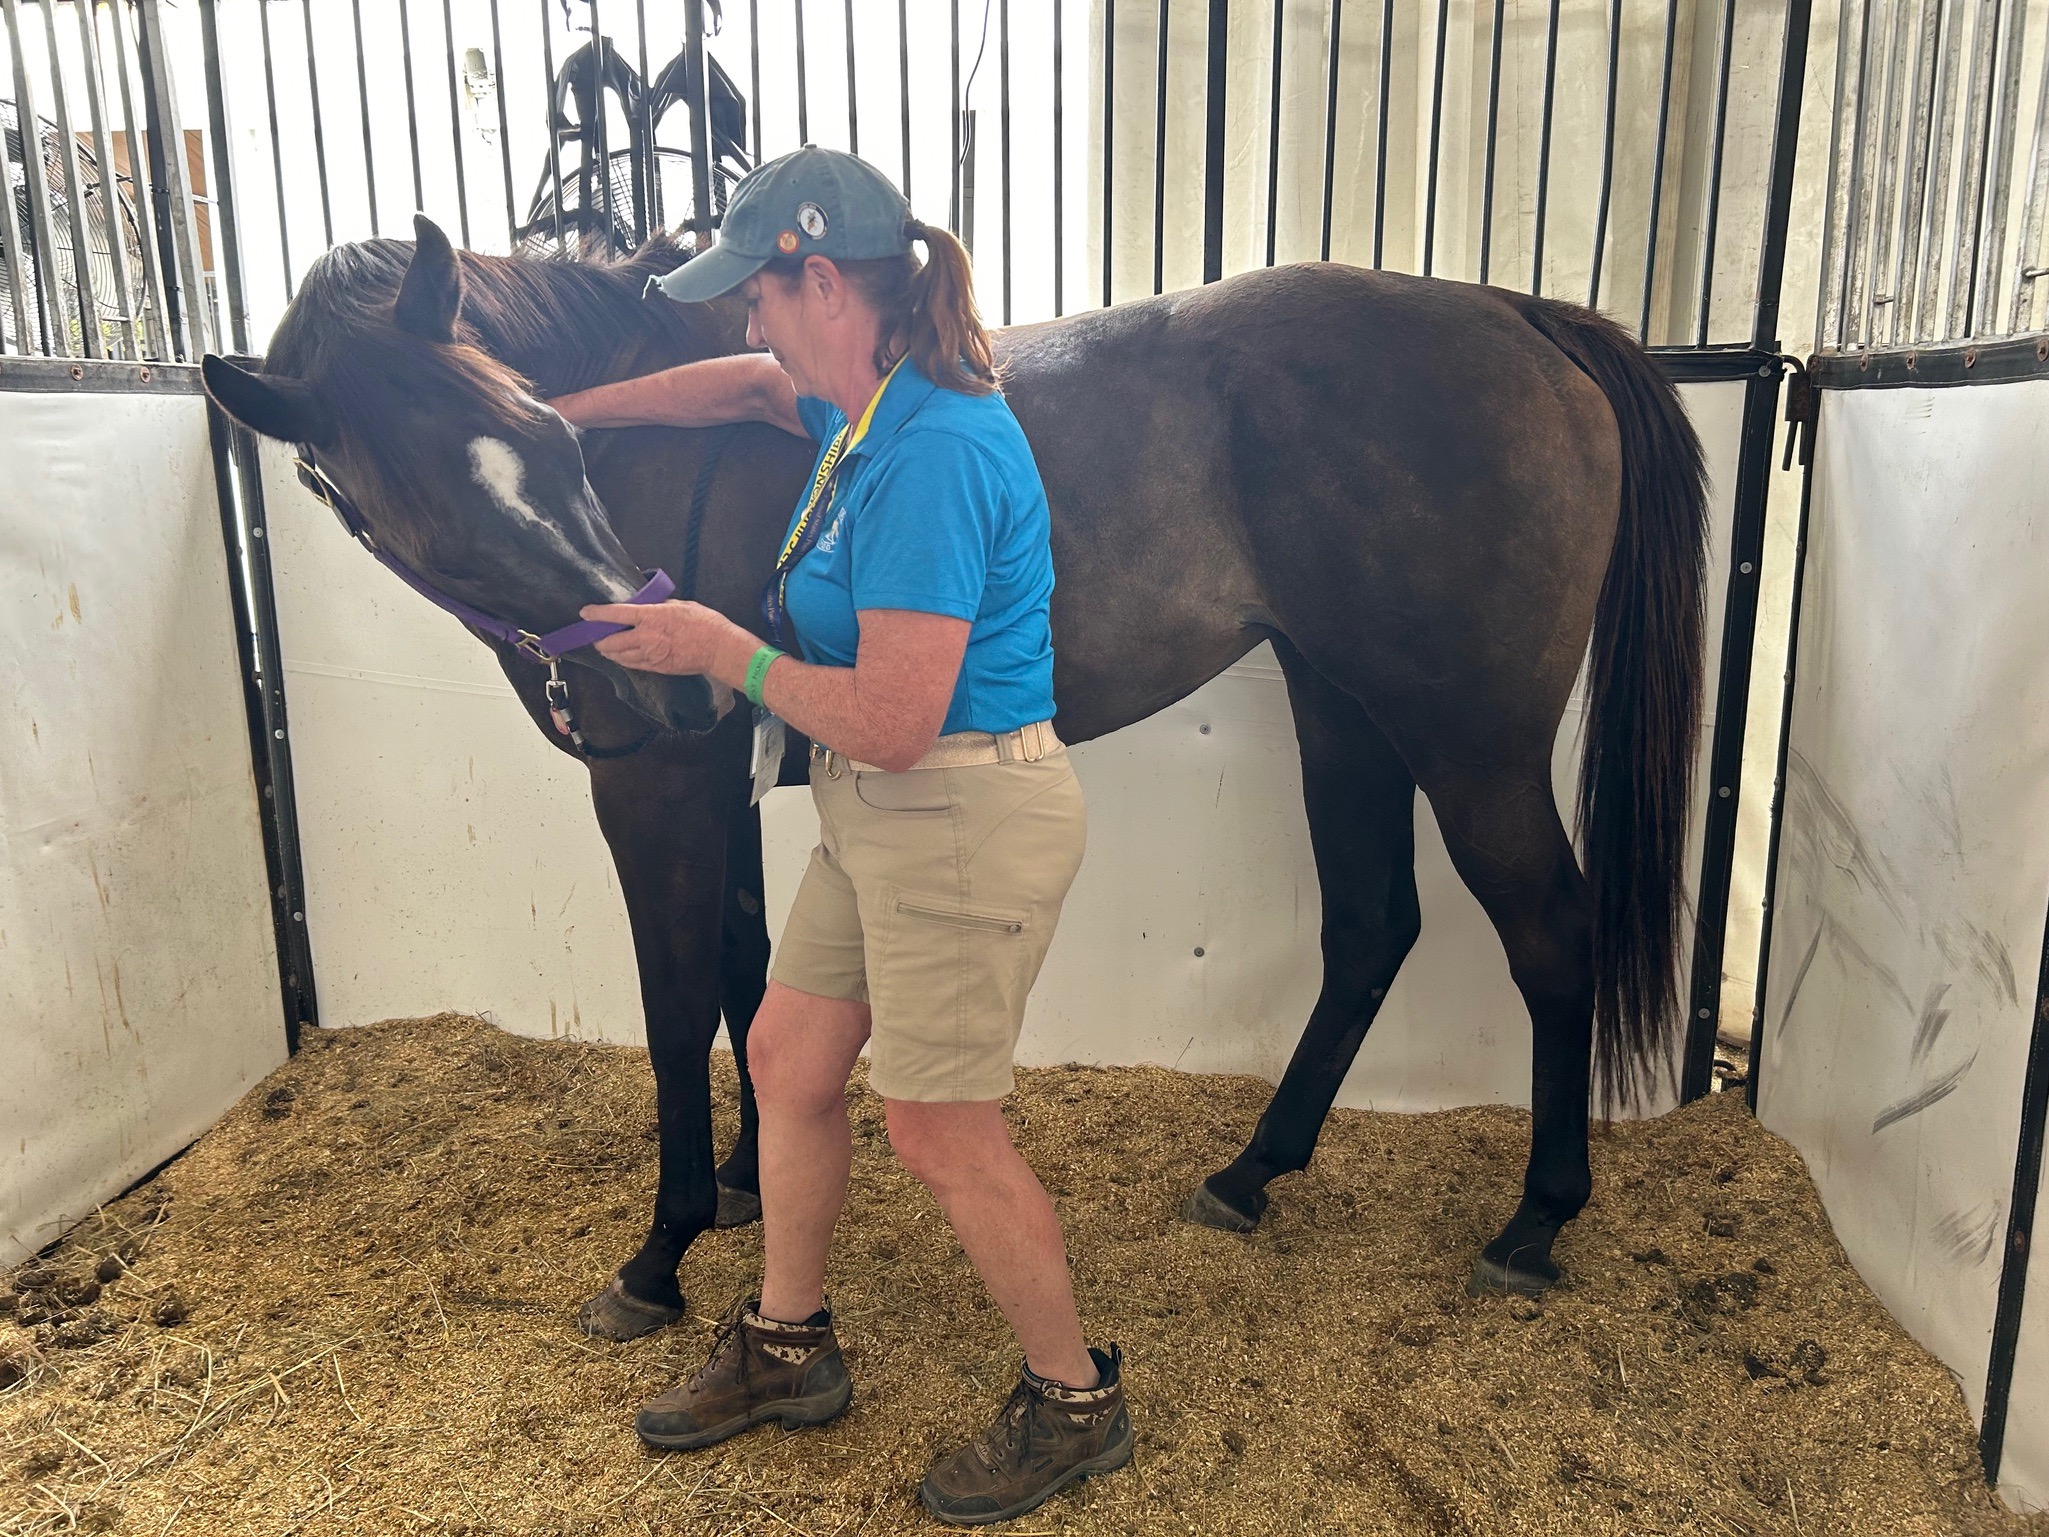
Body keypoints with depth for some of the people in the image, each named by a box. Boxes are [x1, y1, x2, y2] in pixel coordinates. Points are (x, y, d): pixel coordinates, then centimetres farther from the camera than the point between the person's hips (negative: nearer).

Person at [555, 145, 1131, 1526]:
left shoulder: (932, 455, -25)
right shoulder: (872, 402, 6)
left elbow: (888, 722, -28)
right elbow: (749, 387, 28)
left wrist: (719, 648, -15)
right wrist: (563, 414, 28)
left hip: (958, 826, -10)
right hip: (880, 819, 10)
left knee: (941, 1134, 4)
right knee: (788, 1060, 18)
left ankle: (1077, 1403, 28)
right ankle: (787, 1348, 40)